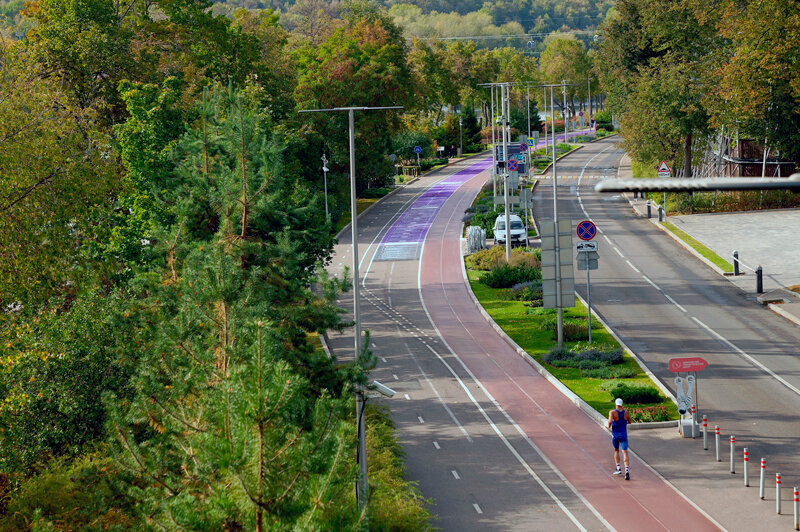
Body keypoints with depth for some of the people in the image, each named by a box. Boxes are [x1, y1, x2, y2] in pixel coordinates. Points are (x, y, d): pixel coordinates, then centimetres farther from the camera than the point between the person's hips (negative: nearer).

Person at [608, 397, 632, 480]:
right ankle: (627, 471, -21)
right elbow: (629, 421, 13)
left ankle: (618, 468, 20)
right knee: (625, 452, -4)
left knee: (616, 450, 23)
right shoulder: (626, 412, -2)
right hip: (623, 435, 1)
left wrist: (609, 426, -5)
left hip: (615, 435, -1)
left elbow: (610, 421, -27)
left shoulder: (612, 412, -12)